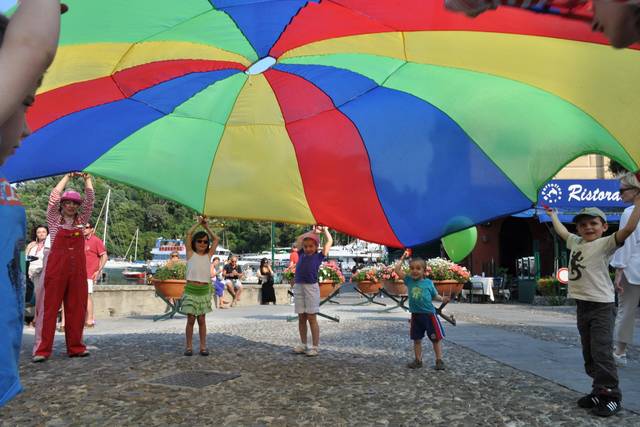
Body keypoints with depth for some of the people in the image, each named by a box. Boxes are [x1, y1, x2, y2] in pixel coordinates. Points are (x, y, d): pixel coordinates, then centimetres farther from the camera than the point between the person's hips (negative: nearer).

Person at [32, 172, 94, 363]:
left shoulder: (81, 221, 12)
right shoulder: (54, 219, 5)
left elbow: (90, 200, 3)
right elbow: (54, 196, -7)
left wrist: (87, 178, -2)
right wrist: (68, 177, -4)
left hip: (78, 268, 3)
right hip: (56, 266, -3)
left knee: (76, 308, 4)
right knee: (50, 306, -3)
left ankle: (75, 346, 11)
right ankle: (42, 349, 0)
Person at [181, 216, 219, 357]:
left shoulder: (209, 255, 9)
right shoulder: (190, 254, 2)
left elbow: (216, 239, 11)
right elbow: (188, 234, -4)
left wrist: (206, 227, 13)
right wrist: (198, 223, 4)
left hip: (204, 290, 2)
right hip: (191, 289, -2)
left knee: (201, 319, 7)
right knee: (191, 319, 2)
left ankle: (203, 346, 12)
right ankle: (189, 346, 11)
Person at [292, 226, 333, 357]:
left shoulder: (319, 256, 4)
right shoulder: (301, 254, 13)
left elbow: (329, 241, 7)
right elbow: (299, 239, 24)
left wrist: (324, 229, 19)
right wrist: (313, 231, 26)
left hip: (311, 287, -4)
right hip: (298, 287, 4)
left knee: (312, 318, -1)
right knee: (301, 318, 10)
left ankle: (315, 347, 5)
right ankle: (303, 345, 19)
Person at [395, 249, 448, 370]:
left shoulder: (428, 282, -3)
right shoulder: (409, 280, 1)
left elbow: (434, 296, 8)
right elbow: (397, 269, -3)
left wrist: (442, 299, -8)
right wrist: (402, 258, -1)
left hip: (429, 314, -2)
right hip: (416, 315, 2)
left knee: (436, 338, 4)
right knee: (416, 339, 11)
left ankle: (439, 361, 14)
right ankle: (418, 360, 23)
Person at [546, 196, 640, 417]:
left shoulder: (605, 243, -8)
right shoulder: (576, 242, 11)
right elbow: (561, 231, 31)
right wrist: (552, 214, 41)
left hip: (602, 305, -7)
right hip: (582, 305, 7)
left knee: (602, 352, -8)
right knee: (589, 353, 11)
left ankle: (611, 396, 2)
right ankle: (599, 391, 20)